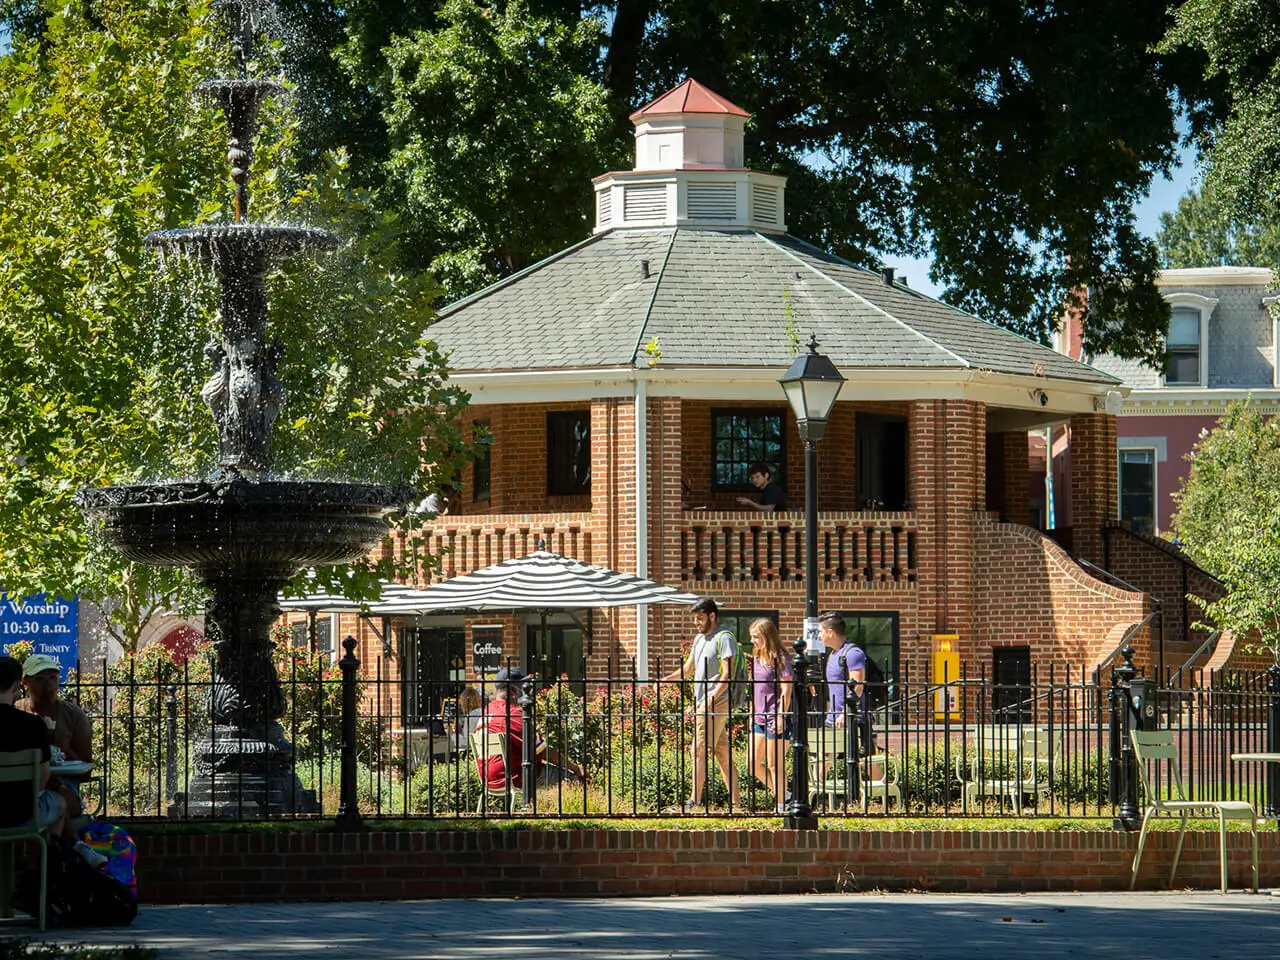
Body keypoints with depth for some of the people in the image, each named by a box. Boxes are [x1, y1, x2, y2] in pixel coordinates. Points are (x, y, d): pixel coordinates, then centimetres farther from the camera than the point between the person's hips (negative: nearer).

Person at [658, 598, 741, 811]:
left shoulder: (724, 639, -9)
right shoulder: (699, 639, 20)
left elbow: (727, 675, -16)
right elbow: (687, 669, 27)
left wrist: (712, 698, -23)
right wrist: (664, 680, 11)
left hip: (716, 703, -9)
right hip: (702, 704, 9)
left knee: (699, 750, -13)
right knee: (722, 752, 9)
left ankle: (694, 801, -16)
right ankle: (735, 800, 11)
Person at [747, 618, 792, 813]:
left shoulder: (780, 660, -10)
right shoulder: (756, 660, 14)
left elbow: (786, 691, -13)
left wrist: (780, 718, -18)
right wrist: (752, 714, 20)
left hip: (775, 719, -9)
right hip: (759, 719, 9)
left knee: (775, 765, -3)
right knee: (754, 763, 7)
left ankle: (781, 805, 5)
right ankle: (781, 794, 20)